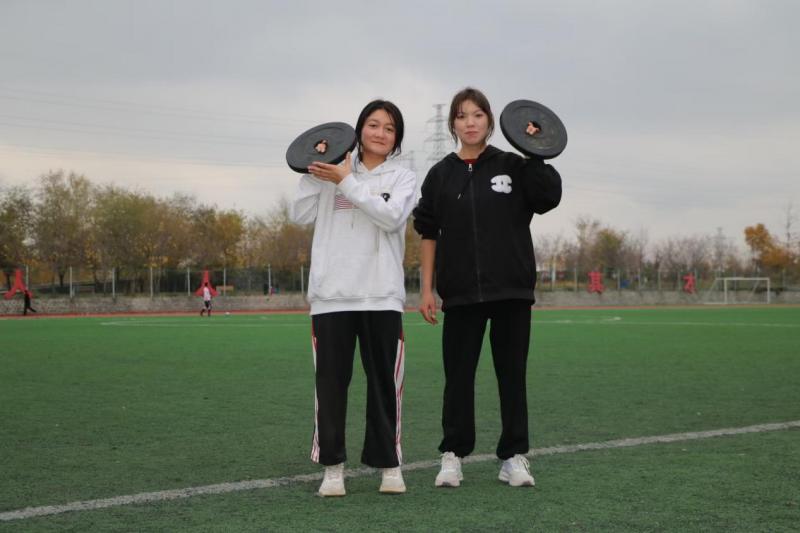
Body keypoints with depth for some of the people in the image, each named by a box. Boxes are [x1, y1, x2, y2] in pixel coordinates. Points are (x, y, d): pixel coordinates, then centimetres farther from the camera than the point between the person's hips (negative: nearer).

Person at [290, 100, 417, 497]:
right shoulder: (333, 170, 11)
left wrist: (347, 182, -10)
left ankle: (389, 464, 14)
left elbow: (390, 216, -10)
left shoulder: (403, 178, 9)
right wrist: (312, 172, -2)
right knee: (330, 381, 1)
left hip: (382, 295, 0)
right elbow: (301, 215, 5)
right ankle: (332, 466, 10)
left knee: (385, 381, 3)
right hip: (332, 293, 0)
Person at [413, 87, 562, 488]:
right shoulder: (440, 175, 5)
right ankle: (453, 455, 14)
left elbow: (549, 198, -9)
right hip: (460, 292, 0)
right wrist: (427, 289, 2)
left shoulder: (512, 166, 3)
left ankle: (514, 457, 14)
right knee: (458, 375, 4)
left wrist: (536, 157, -18)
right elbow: (428, 233, 6)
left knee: (512, 374, 5)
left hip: (512, 289, 0)